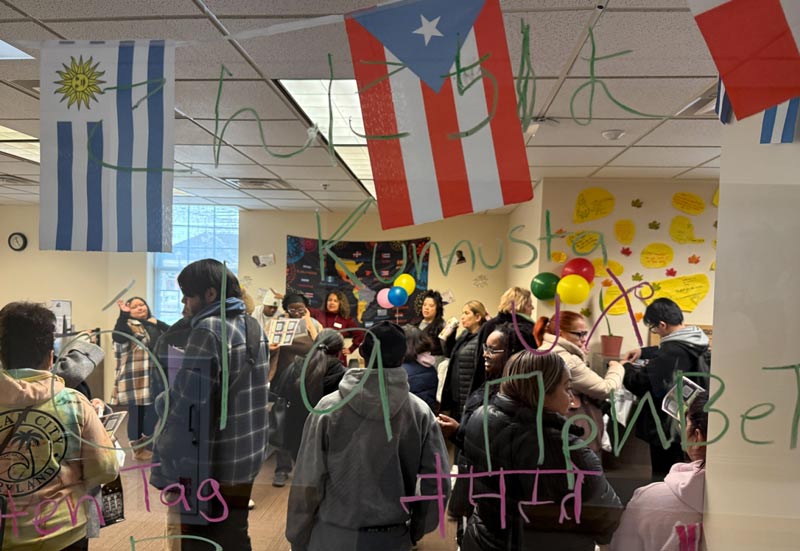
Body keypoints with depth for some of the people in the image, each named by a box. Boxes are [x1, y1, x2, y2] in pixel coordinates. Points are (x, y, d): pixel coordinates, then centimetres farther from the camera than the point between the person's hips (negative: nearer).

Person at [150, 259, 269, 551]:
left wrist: (167, 472, -15)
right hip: (246, 462, 8)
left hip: (209, 468, -7)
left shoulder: (208, 331, -17)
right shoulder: (253, 326, 6)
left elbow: (187, 406, -20)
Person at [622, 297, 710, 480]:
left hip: (667, 429, -9)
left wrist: (626, 368, -5)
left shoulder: (672, 351, -27)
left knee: (664, 478, 5)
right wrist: (644, 352, 18)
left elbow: (642, 383, -22)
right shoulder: (696, 344, 2)